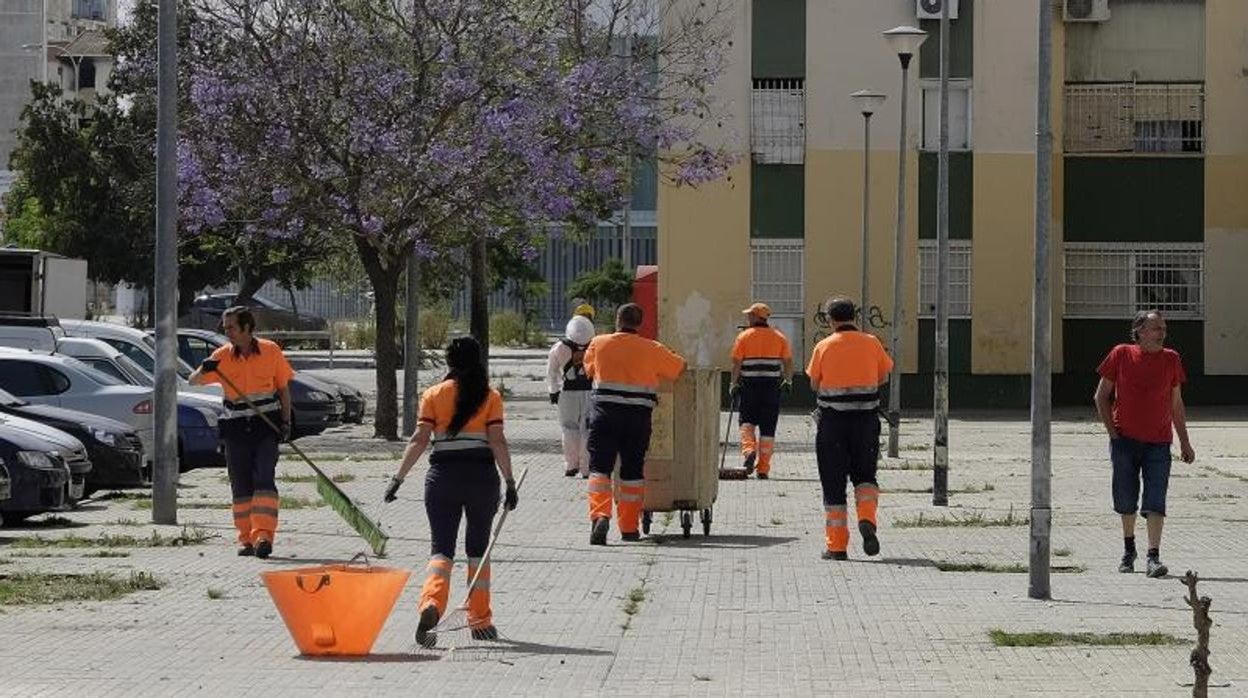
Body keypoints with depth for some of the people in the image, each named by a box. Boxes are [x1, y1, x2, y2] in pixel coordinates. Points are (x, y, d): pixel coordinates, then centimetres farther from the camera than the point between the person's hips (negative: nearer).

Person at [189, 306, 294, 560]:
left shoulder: (270, 351, -3)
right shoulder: (223, 356, -1)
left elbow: (283, 388, 6)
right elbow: (194, 382, -3)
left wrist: (286, 421, -2)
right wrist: (204, 369, -26)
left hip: (267, 427, -2)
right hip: (236, 429, 2)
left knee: (264, 480, -13)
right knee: (241, 486, 4)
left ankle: (263, 535, -20)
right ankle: (246, 538, 10)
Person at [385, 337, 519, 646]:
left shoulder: (434, 395, 2)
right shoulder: (490, 397, 1)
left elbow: (420, 439, -4)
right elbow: (498, 441, -5)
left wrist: (398, 477, -2)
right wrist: (510, 483, -2)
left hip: (443, 475, 0)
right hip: (482, 475, 0)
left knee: (441, 546, 3)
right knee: (478, 548, 13)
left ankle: (431, 603, -24)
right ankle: (480, 621, 17)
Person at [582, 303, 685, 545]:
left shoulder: (599, 344, 2)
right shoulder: (651, 350, 1)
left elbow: (589, 370, 17)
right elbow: (679, 368, 12)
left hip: (604, 412, -1)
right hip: (638, 416, 1)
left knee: (599, 466, 0)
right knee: (632, 470, 10)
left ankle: (600, 514, -22)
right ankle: (629, 527, 13)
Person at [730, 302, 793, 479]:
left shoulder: (744, 336, -1)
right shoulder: (779, 337, 6)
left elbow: (736, 363, -5)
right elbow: (788, 362, 3)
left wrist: (734, 383, 4)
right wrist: (788, 380, 17)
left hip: (749, 385, -2)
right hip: (772, 386, 2)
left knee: (747, 421, 11)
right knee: (768, 428, 5)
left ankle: (748, 450, -16)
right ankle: (763, 469, 5)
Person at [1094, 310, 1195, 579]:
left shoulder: (1171, 359, 3)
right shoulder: (1121, 355, -2)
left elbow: (1176, 404, 12)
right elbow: (1101, 396, 5)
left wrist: (1185, 443, 12)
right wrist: (1113, 432, -3)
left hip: (1158, 443, 0)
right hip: (1125, 440, 0)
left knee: (1155, 502, -10)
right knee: (1126, 500, 9)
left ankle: (1154, 557, -12)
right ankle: (1128, 549, 30)